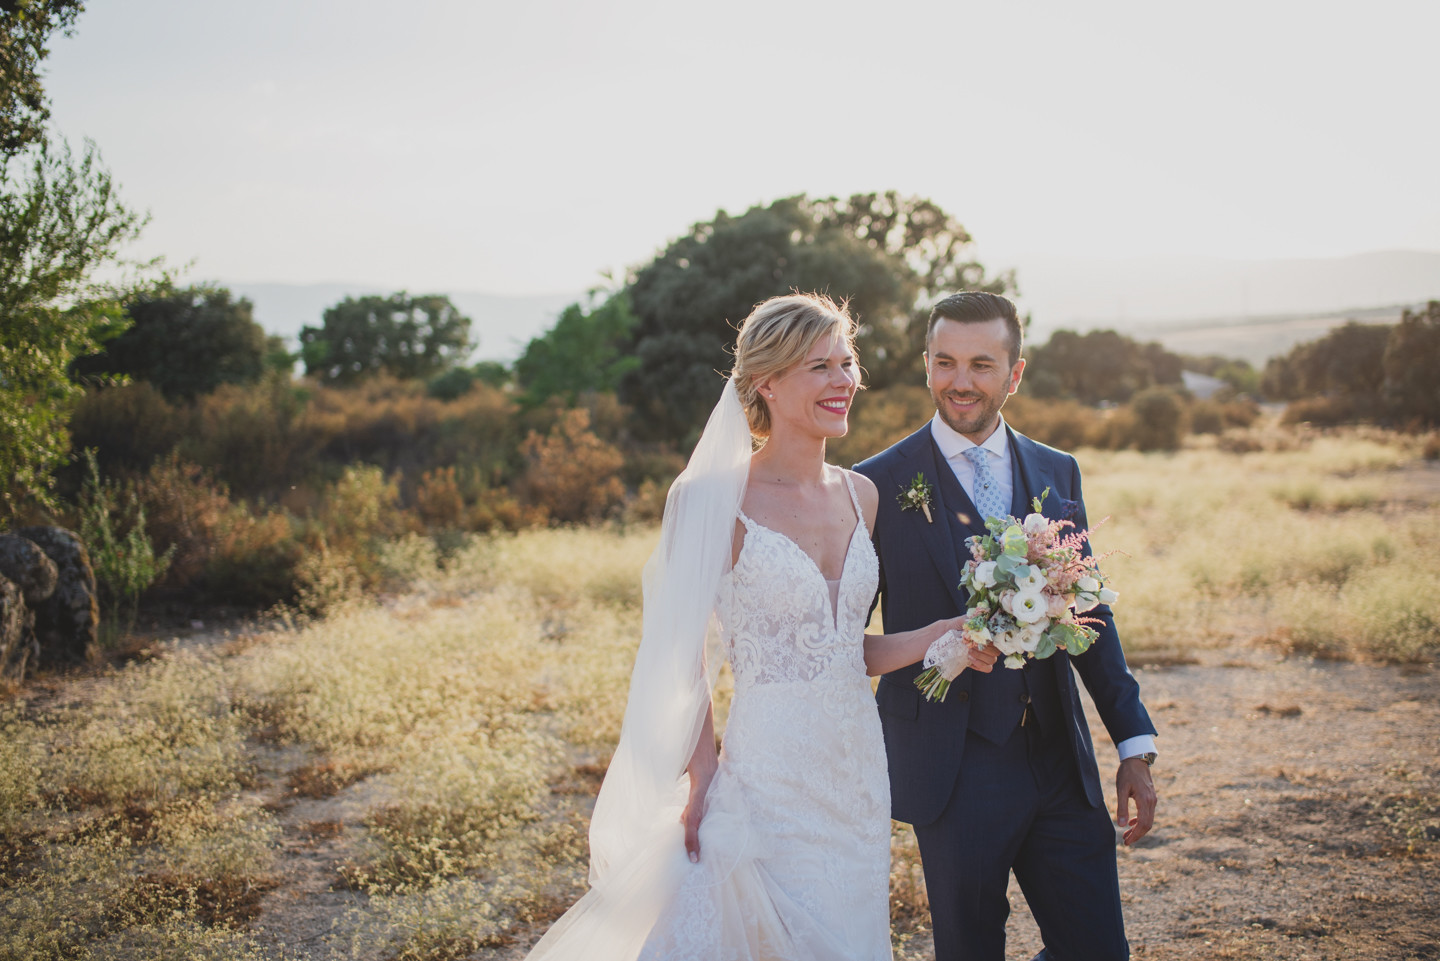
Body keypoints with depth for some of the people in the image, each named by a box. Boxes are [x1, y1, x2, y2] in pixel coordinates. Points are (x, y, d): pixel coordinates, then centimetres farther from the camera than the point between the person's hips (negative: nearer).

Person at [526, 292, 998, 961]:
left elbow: (849, 648, 12)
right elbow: (682, 657, -9)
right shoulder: (717, 498, -12)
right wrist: (702, 783, -12)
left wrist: (944, 633, -3)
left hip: (858, 775, 6)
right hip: (767, 778, -6)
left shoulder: (860, 494, 6)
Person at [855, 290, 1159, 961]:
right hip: (953, 772, -4)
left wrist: (1135, 745, 9)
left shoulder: (1057, 474, 8)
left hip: (1060, 760, 4)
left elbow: (1089, 615, 12)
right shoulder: (879, 484, -5)